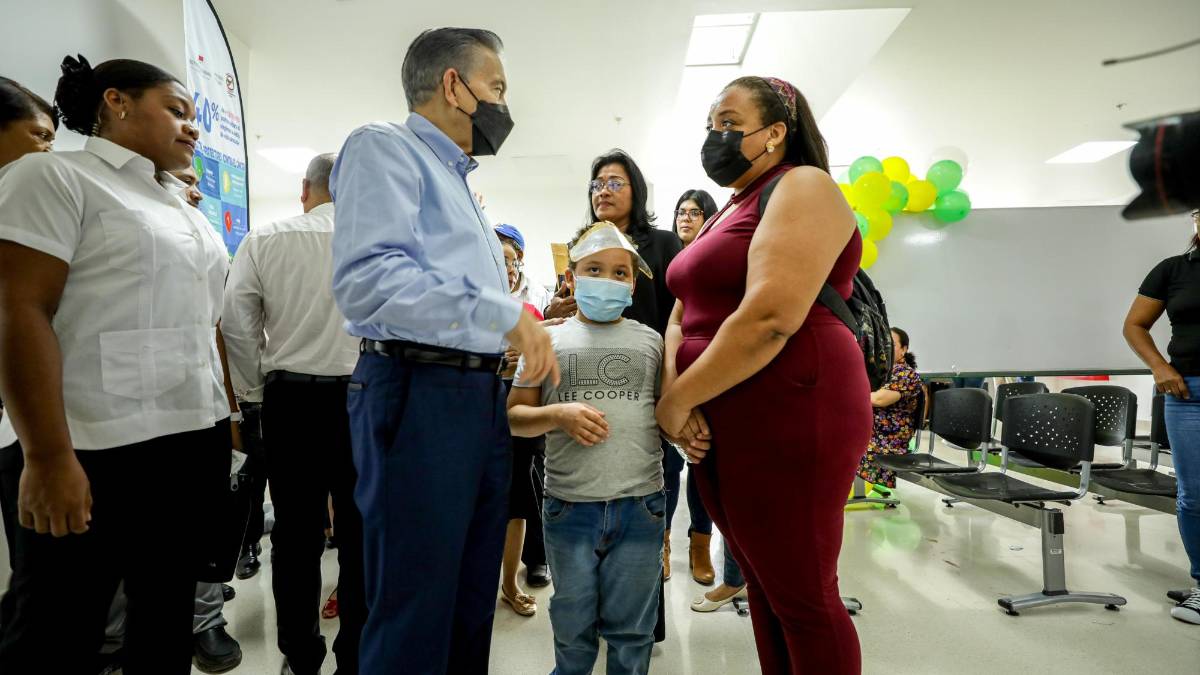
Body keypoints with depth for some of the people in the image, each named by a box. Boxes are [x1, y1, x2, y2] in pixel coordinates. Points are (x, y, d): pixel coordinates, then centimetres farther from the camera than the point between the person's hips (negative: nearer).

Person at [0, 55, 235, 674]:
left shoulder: (187, 212, 18)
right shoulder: (55, 177, -3)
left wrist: (230, 414, 13)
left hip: (198, 446, 7)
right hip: (102, 452, -7)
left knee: (168, 621, 16)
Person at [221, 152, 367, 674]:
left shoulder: (265, 240, 0)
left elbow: (237, 326, -1)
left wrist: (256, 393, 11)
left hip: (291, 397, 1)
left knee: (297, 532, 12)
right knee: (359, 530, 9)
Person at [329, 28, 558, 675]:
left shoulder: (457, 179, 24)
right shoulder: (385, 146, -2)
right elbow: (367, 277, -20)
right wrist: (505, 313, -19)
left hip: (481, 398, 9)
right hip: (418, 396, -9)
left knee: (471, 610, 16)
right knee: (415, 620, 0)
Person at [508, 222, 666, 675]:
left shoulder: (650, 341, 7)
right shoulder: (548, 340, 5)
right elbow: (514, 416, 5)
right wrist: (558, 414, -14)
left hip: (640, 505, 0)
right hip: (568, 506, 0)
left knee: (631, 627, 13)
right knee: (573, 625, 16)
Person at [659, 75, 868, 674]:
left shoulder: (803, 187, -8)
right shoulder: (729, 211, 19)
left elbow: (771, 317, -23)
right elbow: (685, 313, 14)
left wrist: (680, 399, -15)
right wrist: (671, 394, -5)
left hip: (788, 418, -9)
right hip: (722, 423, 9)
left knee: (802, 597, 3)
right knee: (763, 585, 18)